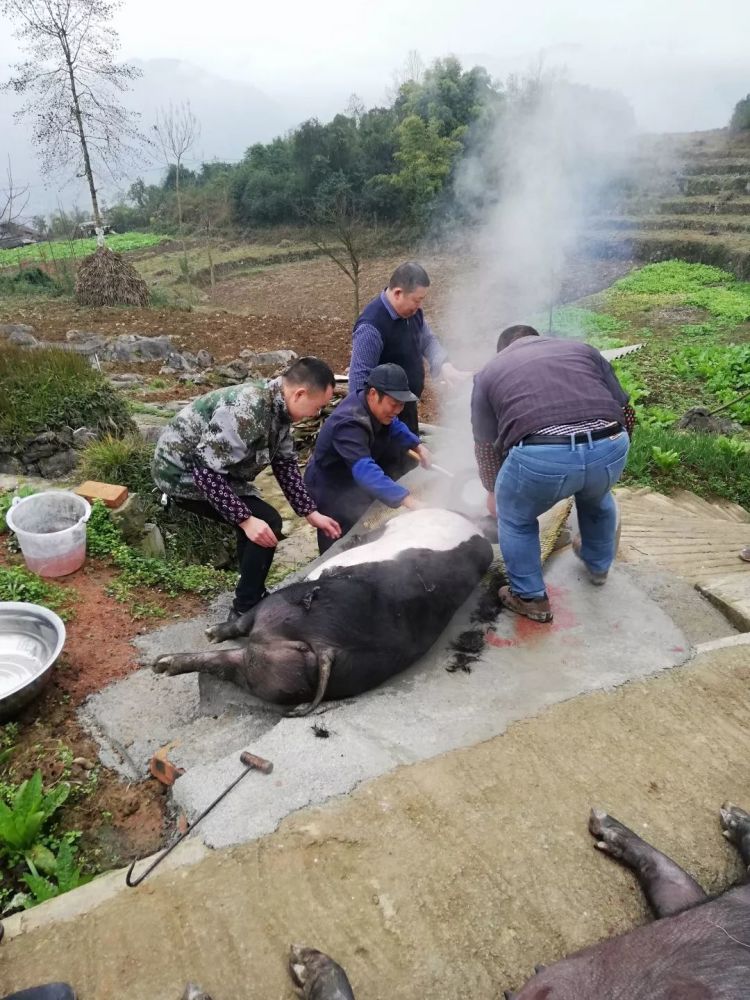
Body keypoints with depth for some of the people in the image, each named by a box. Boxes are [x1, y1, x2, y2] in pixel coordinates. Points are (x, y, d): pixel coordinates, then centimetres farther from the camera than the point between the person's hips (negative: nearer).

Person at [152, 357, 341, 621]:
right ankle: (245, 611, 2)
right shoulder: (245, 411, -31)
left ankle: (253, 596, 33)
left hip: (206, 470, 9)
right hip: (183, 472, -9)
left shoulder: (279, 407, -2)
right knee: (266, 522, -12)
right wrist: (246, 519, -28)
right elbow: (207, 470, -32)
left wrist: (311, 513, 1)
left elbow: (285, 463, 6)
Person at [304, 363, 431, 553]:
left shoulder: (374, 406, -10)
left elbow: (395, 426, 11)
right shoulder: (349, 424, -38)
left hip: (353, 480, 8)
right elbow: (365, 471, -51)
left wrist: (417, 446, -8)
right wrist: (408, 500, -60)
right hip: (329, 490, -8)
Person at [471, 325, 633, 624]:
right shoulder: (583, 349, 28)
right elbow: (626, 411, 24)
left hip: (540, 457, -4)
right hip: (611, 448, 4)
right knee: (597, 499, 35)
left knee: (514, 518, 25)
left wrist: (493, 492, 40)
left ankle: (531, 598, 32)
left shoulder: (490, 372, 22)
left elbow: (486, 445, 26)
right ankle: (598, 565, 55)